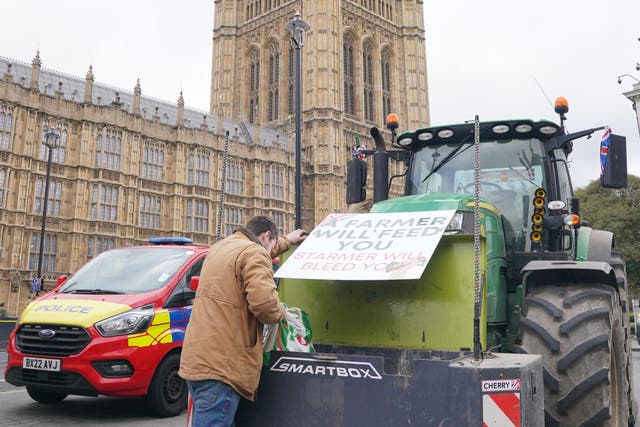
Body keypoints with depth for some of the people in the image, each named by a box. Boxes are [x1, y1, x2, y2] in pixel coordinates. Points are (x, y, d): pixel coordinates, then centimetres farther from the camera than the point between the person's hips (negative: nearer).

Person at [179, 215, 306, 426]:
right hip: (220, 364, -9)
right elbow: (263, 302, -23)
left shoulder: (220, 247, 21)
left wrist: (287, 240, 56)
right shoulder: (253, 253, -9)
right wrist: (279, 312, 0)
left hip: (195, 359, 9)